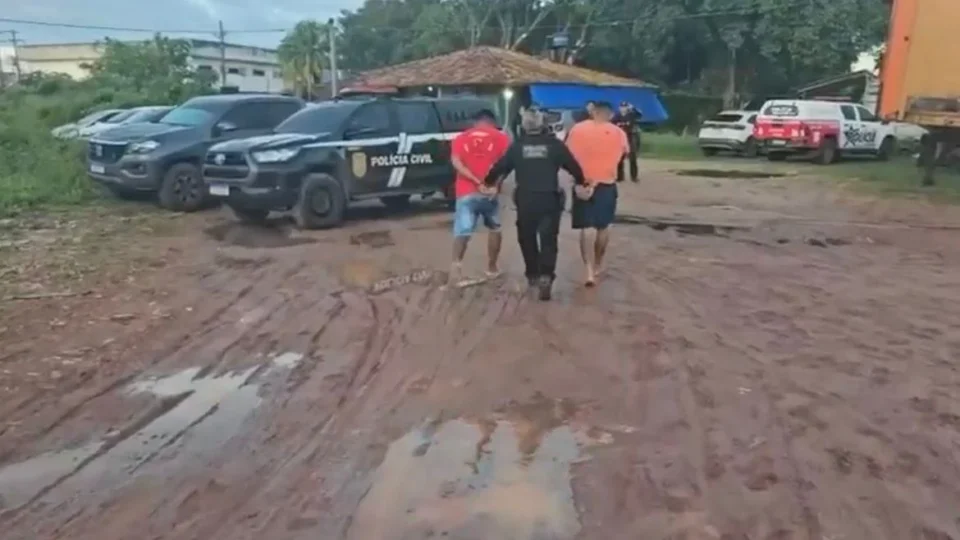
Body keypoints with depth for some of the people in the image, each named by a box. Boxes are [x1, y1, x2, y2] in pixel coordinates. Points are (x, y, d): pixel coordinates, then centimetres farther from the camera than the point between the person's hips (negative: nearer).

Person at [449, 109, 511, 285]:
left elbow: (456, 163, -4)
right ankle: (492, 267, 24)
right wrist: (496, 183, -10)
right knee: (494, 228, 18)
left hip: (465, 191, 1)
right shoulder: (500, 137, 9)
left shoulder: (460, 138, 13)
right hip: (489, 191, -1)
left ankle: (457, 263, -24)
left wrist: (477, 182, -11)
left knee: (462, 230, -1)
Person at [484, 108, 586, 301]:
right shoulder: (554, 144, 1)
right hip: (550, 199, -1)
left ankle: (533, 274, 25)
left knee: (527, 238, 18)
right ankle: (546, 276, -15)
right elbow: (573, 166, 4)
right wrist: (581, 182, 23)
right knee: (548, 239, 1)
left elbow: (499, 167, 5)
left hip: (525, 200, 1)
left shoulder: (517, 146, 3)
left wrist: (488, 182, 23)